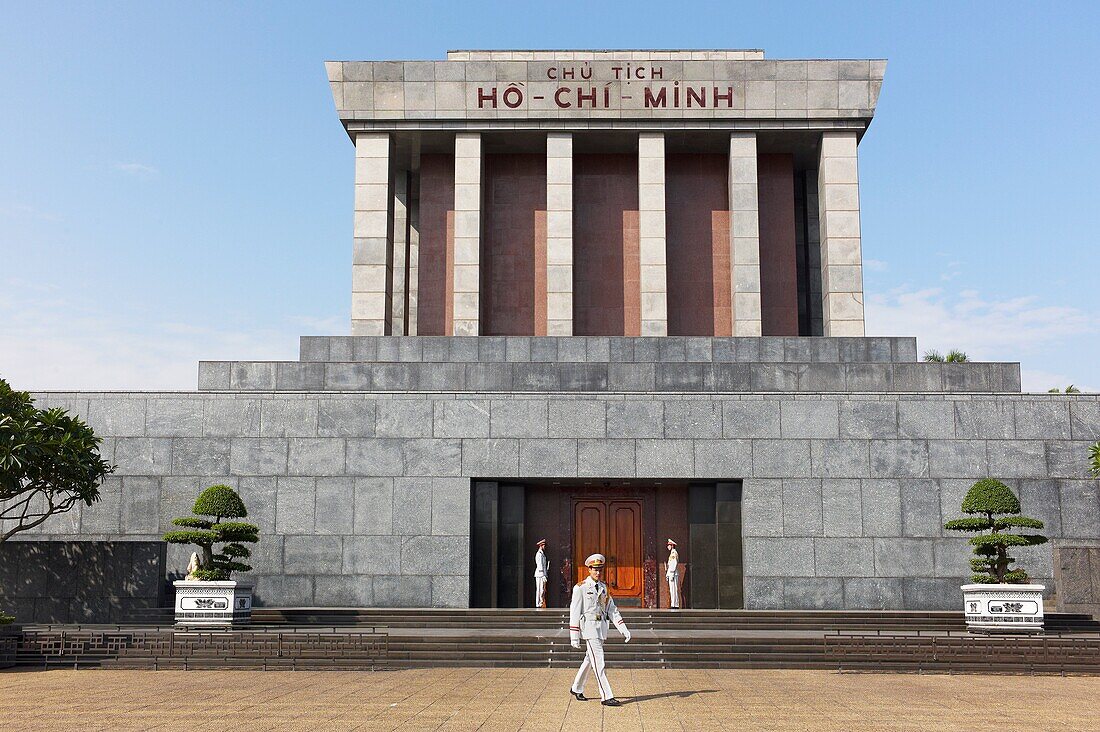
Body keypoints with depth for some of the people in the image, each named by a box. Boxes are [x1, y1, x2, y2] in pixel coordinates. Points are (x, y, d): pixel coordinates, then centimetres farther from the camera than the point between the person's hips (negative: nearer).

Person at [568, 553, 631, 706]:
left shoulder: (603, 588, 11)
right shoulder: (580, 588, -7)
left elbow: (612, 609, 12)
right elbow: (574, 612, -8)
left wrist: (623, 629, 2)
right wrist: (574, 636, -11)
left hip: (601, 627, 7)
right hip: (589, 627, -7)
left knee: (589, 660, 17)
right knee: (598, 663, -9)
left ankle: (576, 689, 33)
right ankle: (606, 697, -8)